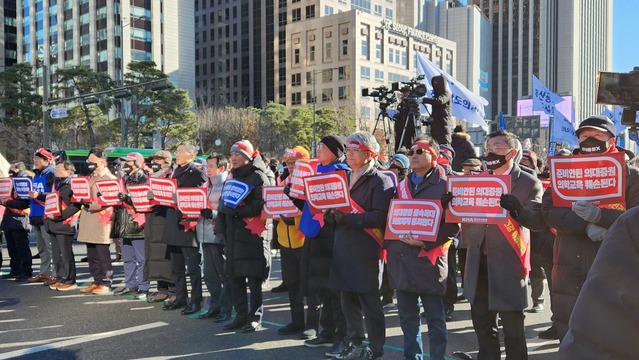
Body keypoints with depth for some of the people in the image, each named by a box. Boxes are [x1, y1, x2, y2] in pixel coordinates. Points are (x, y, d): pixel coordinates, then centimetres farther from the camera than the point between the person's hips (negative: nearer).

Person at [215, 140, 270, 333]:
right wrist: (221, 226, 11)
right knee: (235, 276, 10)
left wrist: (239, 211, -23)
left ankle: (255, 317, 7)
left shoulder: (258, 176, -5)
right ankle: (241, 315, 20)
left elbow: (261, 203, -16)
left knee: (253, 277, -2)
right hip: (233, 233, 8)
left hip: (251, 233, -7)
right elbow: (224, 203, 22)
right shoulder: (233, 177, 19)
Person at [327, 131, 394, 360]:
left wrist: (347, 218, -23)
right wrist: (332, 214, 0)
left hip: (366, 250, -7)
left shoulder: (380, 181, -8)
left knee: (369, 301, 1)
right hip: (344, 248, 7)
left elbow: (379, 217, -18)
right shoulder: (346, 178, 16)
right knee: (348, 300, 13)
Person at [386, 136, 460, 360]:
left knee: (435, 319, 3)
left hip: (428, 260, -5)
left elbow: (453, 224, -9)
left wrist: (426, 243, -18)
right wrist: (391, 242, 6)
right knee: (408, 317, 14)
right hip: (401, 259, 6)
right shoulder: (402, 186, 15)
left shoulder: (444, 185, -2)